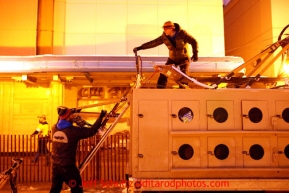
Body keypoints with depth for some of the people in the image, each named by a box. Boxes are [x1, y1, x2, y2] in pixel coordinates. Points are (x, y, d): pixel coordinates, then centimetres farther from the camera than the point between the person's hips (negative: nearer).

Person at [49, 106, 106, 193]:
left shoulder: (54, 128, -1)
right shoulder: (73, 130, -19)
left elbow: (61, 121, 23)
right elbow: (91, 131, -15)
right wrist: (101, 117, -7)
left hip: (55, 166, 7)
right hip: (68, 167, -7)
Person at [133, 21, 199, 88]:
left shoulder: (181, 33, -19)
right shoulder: (164, 37, -10)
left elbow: (193, 41, -14)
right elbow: (153, 43, -9)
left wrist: (195, 54, -23)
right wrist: (139, 47, -13)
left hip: (184, 58, -3)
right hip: (172, 58, 3)